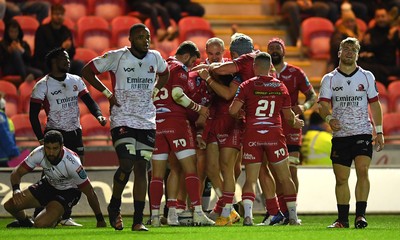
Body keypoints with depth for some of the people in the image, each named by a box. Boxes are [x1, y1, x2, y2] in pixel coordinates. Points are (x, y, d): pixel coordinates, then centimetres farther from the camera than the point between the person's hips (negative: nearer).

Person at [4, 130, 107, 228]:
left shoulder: (71, 163, -35)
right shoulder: (39, 153, -25)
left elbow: (90, 192, -25)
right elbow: (17, 172, -14)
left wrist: (100, 220, -18)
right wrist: (16, 189, -37)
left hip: (68, 191, -5)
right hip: (49, 184, 5)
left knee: (41, 224, -26)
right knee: (10, 205, -5)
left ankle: (54, 221, 13)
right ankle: (25, 222, 31)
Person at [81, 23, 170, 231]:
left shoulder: (155, 58, 8)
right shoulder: (117, 57, -6)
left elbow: (165, 74, 31)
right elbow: (87, 71, 1)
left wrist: (154, 91, 13)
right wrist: (107, 93, -2)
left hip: (147, 121, 4)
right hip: (122, 119, -4)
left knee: (142, 167, 1)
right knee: (127, 164, -16)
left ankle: (138, 220, 3)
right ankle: (114, 206, 10)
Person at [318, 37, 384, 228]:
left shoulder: (366, 77, 7)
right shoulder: (329, 79, 6)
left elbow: (374, 105, 10)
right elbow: (322, 104, -3)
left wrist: (379, 132, 5)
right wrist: (329, 118, -25)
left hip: (363, 133, -1)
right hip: (340, 134, 1)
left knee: (362, 171, -19)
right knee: (341, 178, 4)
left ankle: (360, 215, -19)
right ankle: (342, 219, 13)